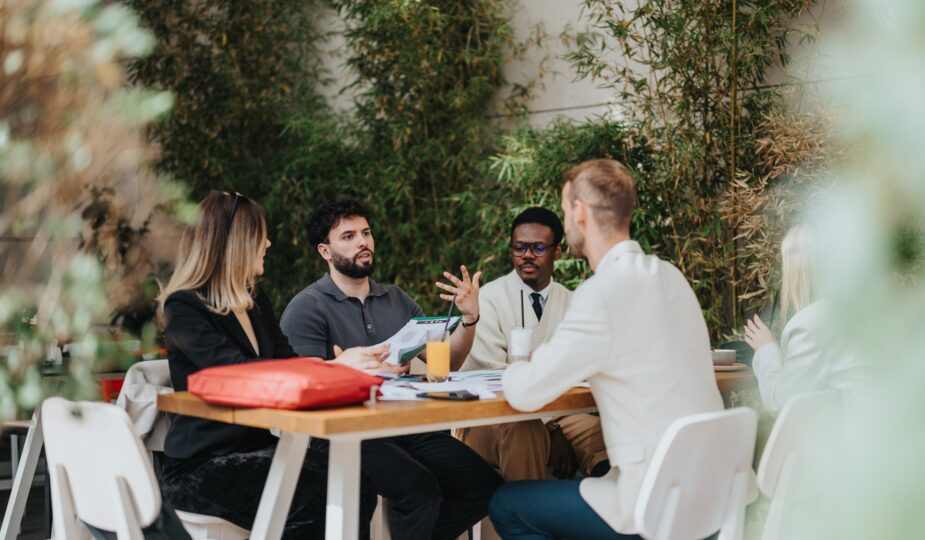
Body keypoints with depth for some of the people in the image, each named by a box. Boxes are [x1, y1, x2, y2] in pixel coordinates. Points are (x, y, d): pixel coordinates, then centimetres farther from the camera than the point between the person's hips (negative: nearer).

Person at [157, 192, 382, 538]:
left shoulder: (257, 303, 16)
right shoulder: (184, 307, -10)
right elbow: (235, 372, -23)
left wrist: (362, 363, -5)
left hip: (257, 446, 7)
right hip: (200, 466, -7)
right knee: (311, 505, -29)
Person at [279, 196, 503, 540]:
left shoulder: (396, 300, 15)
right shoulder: (306, 309, -3)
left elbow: (445, 364, 12)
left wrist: (469, 319, -6)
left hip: (403, 426, 6)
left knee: (484, 484, -12)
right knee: (420, 489, -31)